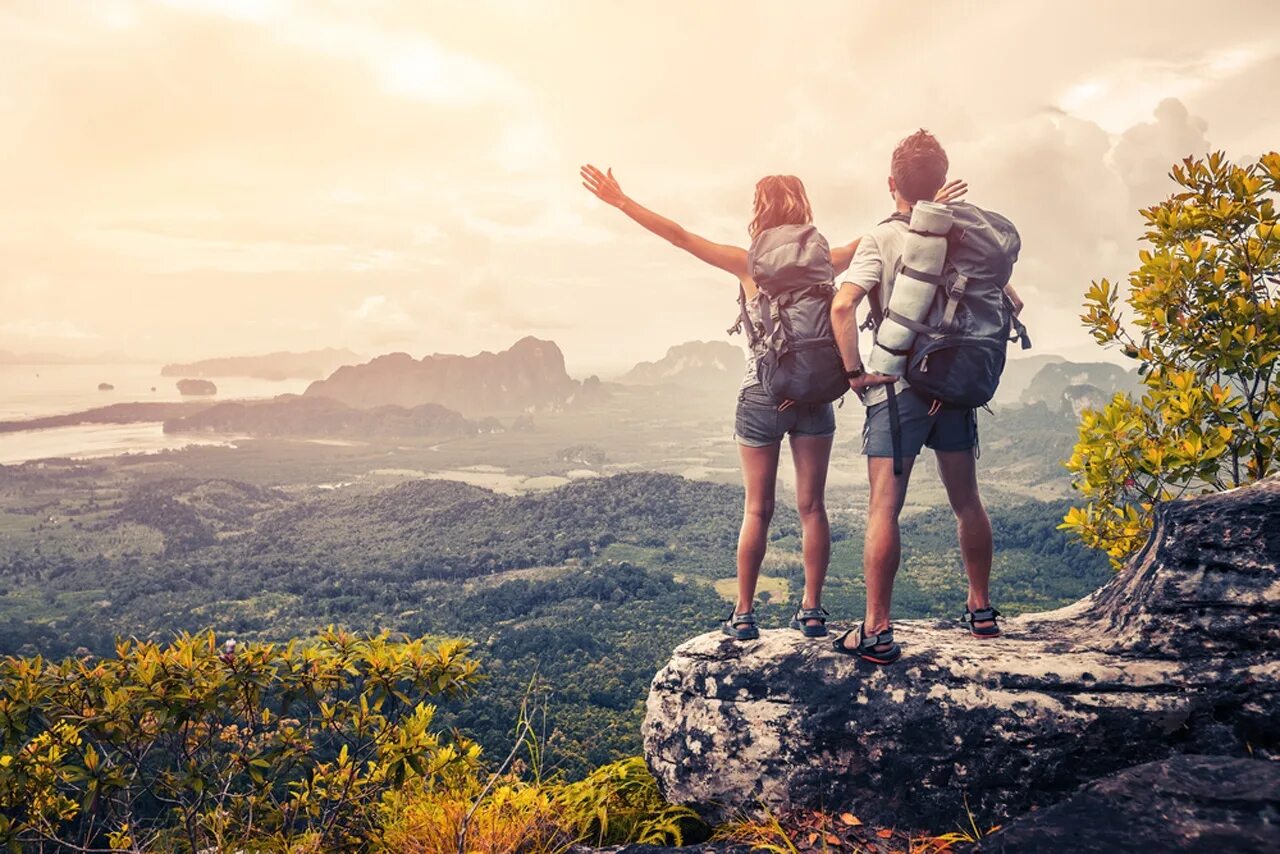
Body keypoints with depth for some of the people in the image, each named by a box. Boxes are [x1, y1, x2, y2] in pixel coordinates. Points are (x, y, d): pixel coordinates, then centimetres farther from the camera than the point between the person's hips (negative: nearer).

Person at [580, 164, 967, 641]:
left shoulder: (748, 264, -8)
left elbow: (678, 235, -8)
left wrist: (619, 201, -3)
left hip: (762, 396, -2)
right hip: (814, 396, 2)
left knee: (757, 510, 6)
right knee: (812, 507, 9)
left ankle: (744, 614, 10)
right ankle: (812, 611, 14)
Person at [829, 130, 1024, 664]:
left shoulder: (881, 239, -7)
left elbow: (842, 305, -21)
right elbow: (1010, 302, 9)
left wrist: (854, 371, -14)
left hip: (898, 386, -5)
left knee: (884, 508, -4)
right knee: (966, 500, 16)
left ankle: (876, 632, -4)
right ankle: (981, 610, 29)